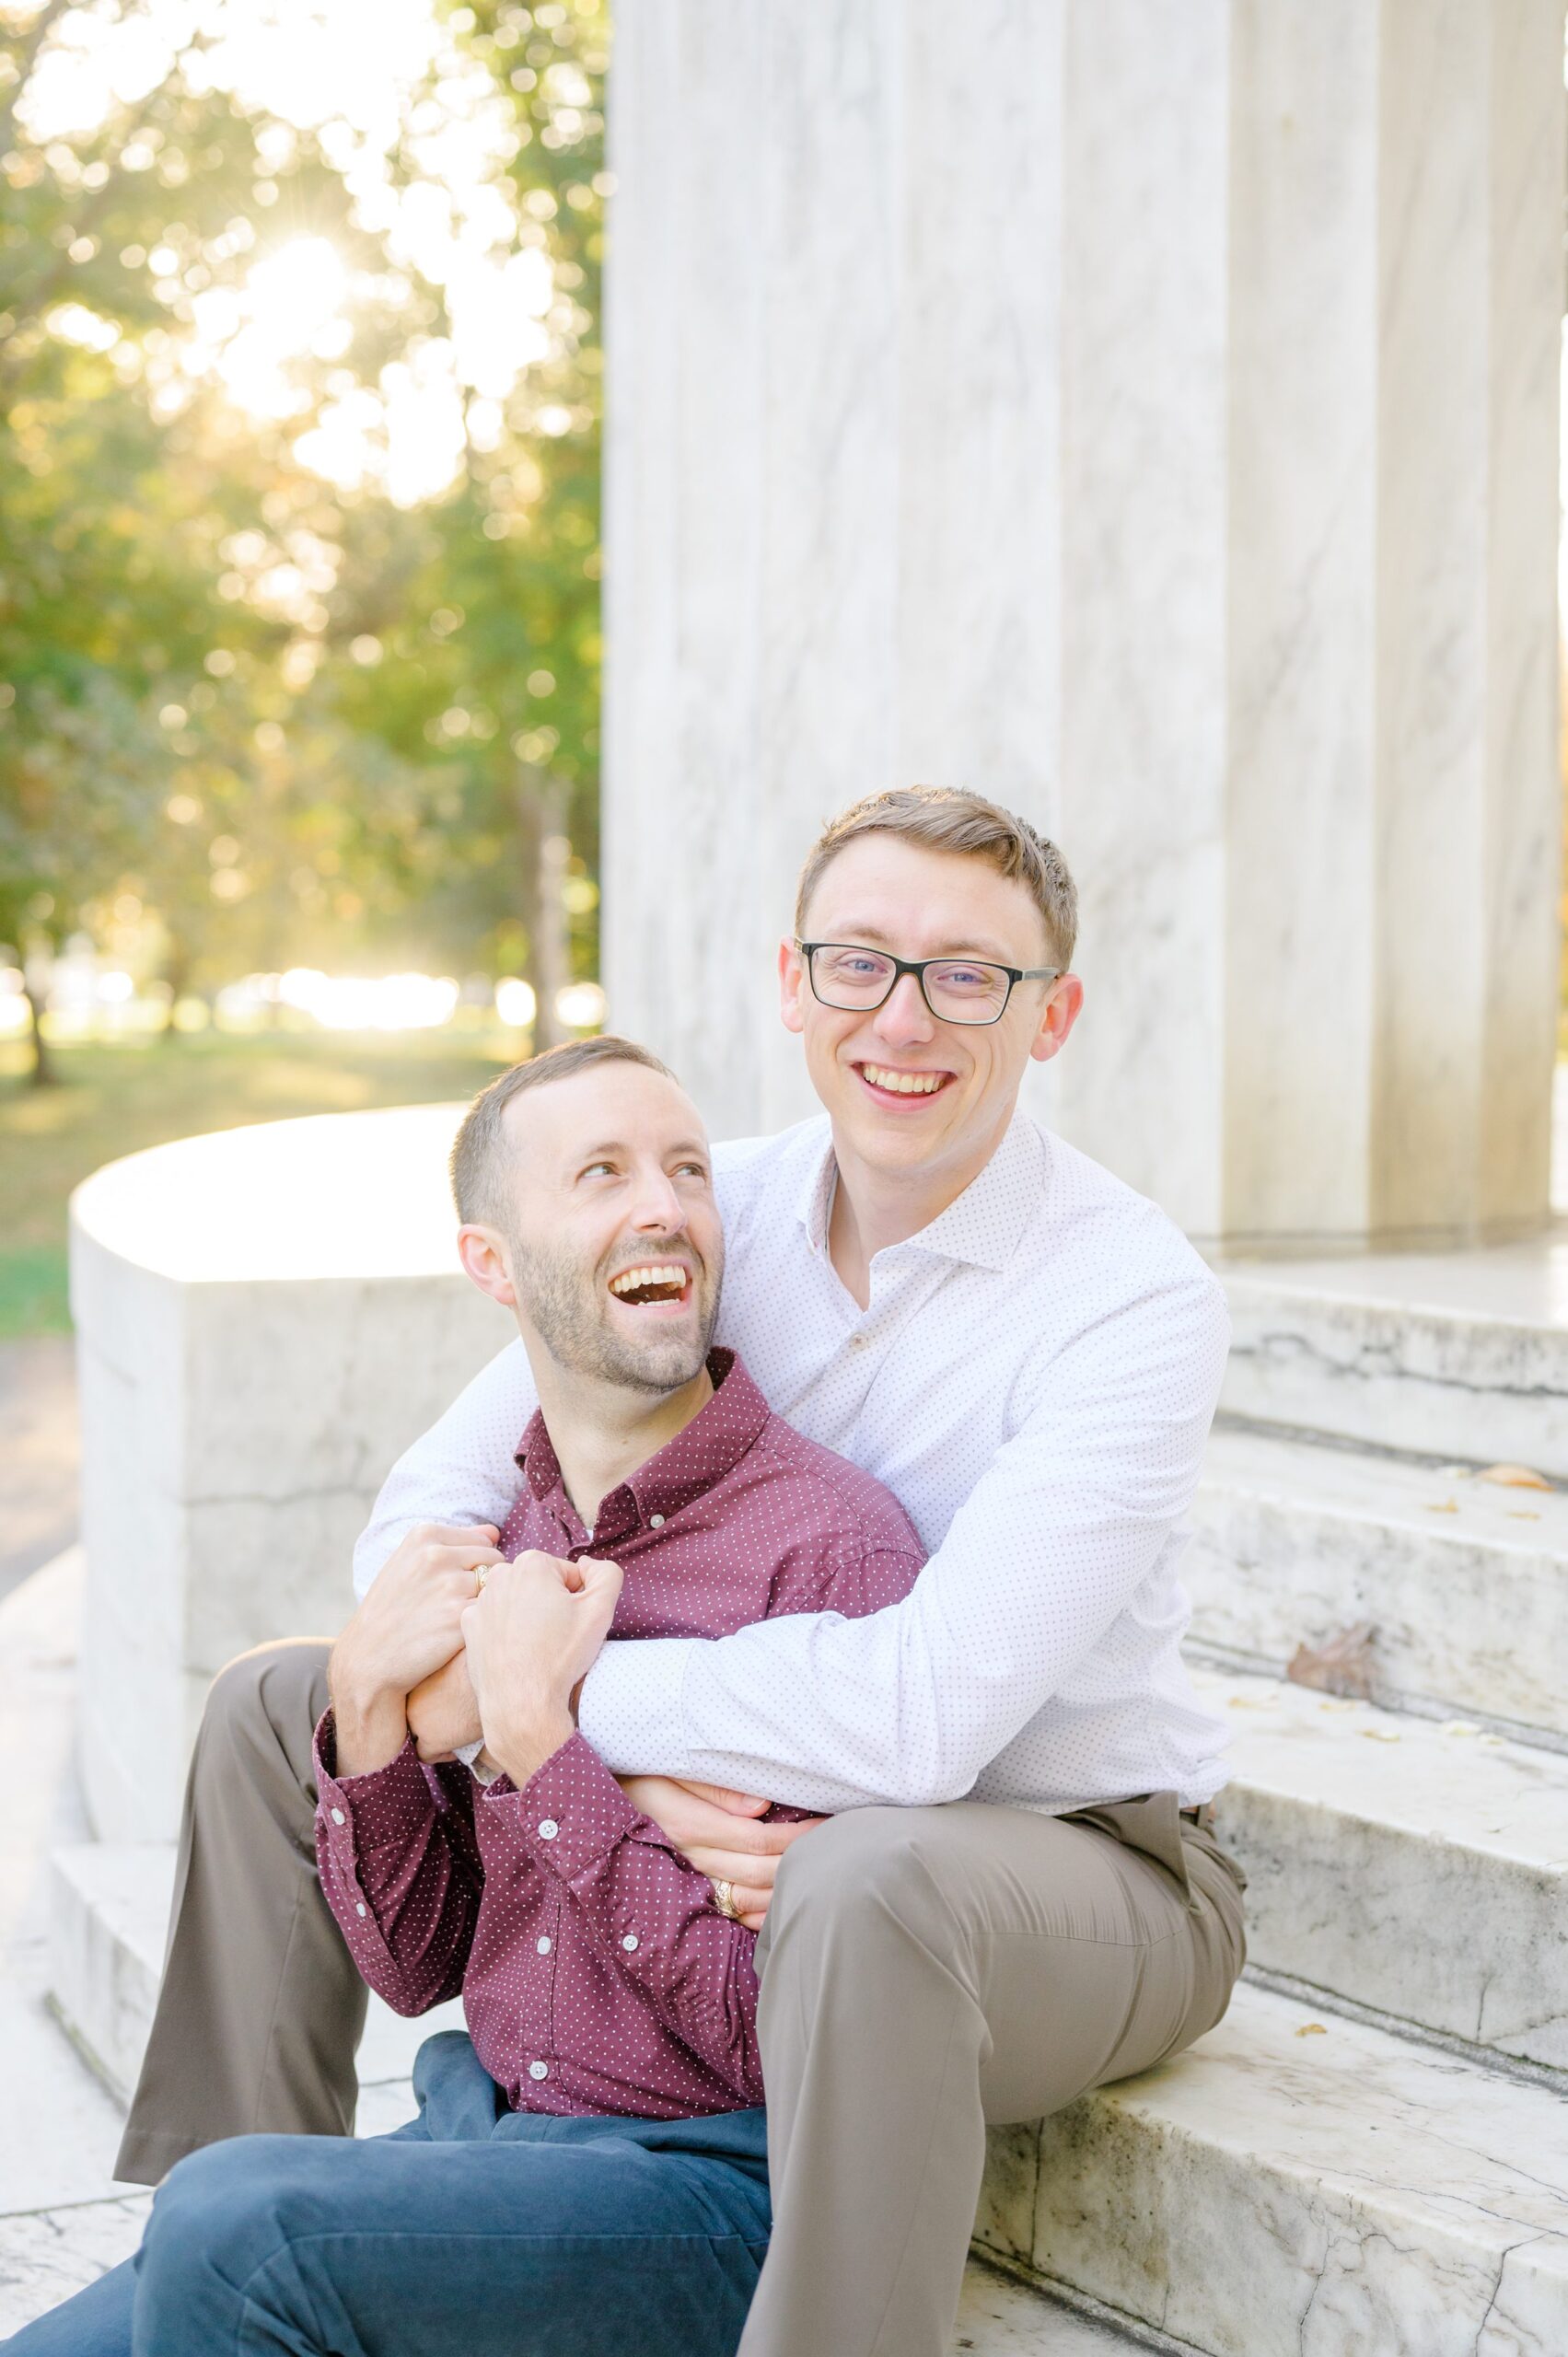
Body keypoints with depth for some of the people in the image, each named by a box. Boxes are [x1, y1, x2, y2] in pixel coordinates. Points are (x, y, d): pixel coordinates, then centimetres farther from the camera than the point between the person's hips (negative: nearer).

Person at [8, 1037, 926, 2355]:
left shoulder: (832, 1541, -14)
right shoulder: (501, 1542, 7)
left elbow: (783, 2041, -16)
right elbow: (417, 1968, 9)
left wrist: (536, 1736, -20)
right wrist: (368, 1703, -7)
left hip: (714, 2184, -6)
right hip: (481, 2136, 6)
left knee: (234, 2214, -26)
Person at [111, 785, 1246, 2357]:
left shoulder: (1136, 1297, -22)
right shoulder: (716, 1211, -4)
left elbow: (926, 1712, -34)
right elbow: (421, 1517, -7)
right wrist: (637, 1757, -24)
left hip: (1077, 1865, -6)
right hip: (730, 1822, 6)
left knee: (866, 1876, -42)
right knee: (277, 1710, 2)